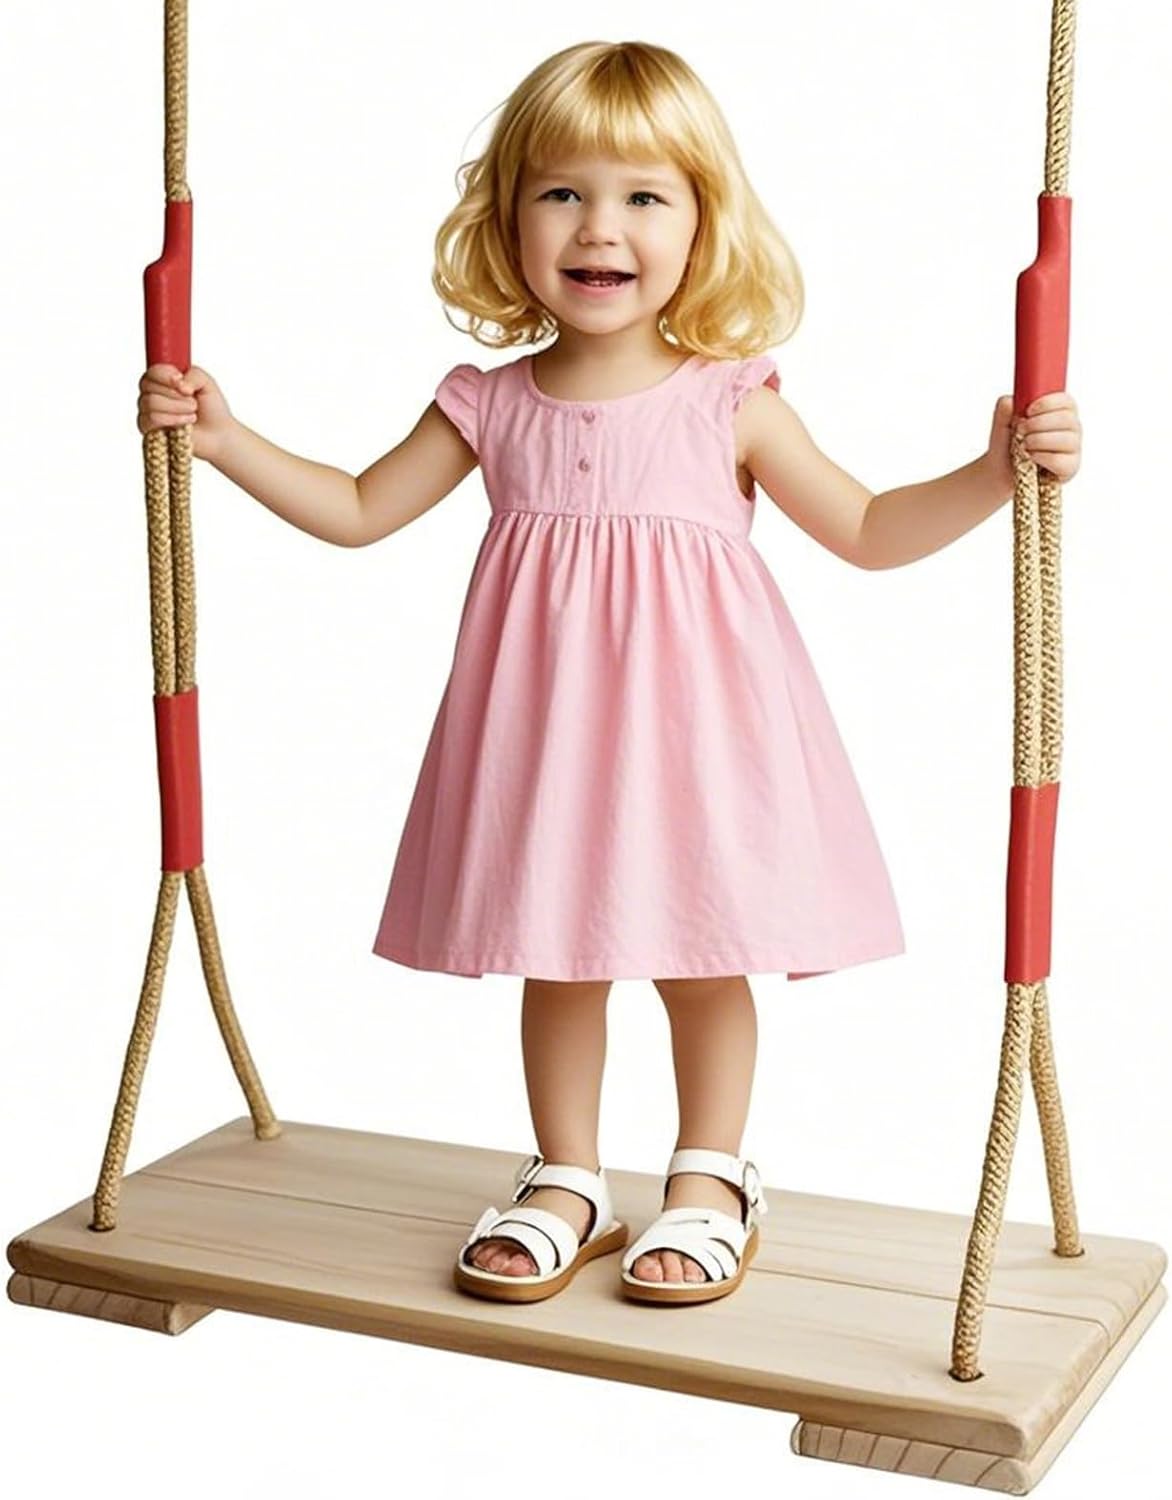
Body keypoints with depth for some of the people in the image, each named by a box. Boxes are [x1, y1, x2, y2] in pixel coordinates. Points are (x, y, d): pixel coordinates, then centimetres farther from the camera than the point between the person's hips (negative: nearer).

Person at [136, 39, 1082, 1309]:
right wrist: (219, 435, 5)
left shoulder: (729, 402, -4)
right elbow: (358, 512, 12)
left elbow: (869, 531, 2)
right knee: (554, 954, 10)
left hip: (690, 713, -2)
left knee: (705, 956, 7)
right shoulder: (488, 406, 1)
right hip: (551, 720, 2)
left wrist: (1000, 468, -11)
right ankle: (565, 1181, 29)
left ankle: (709, 1183, 28)